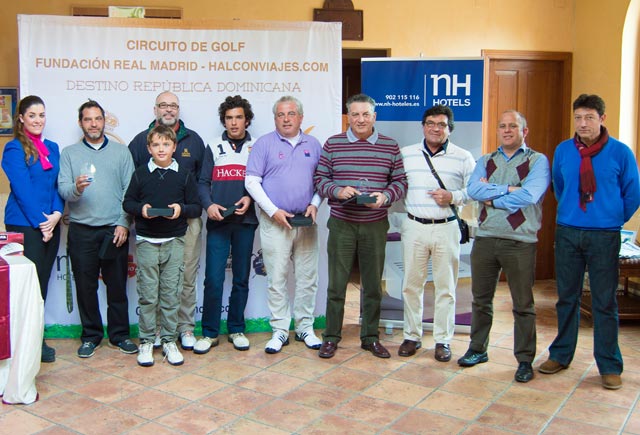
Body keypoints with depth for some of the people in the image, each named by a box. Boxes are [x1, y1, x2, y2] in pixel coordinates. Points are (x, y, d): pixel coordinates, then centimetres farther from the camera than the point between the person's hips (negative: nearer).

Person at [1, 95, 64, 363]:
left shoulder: (52, 148, 14)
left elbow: (57, 185, 10)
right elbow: (23, 189, -11)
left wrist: (56, 214, -5)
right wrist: (40, 222, -13)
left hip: (50, 224, 6)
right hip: (24, 226, -6)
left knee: (42, 281, 10)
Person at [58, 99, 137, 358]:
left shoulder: (121, 151, 8)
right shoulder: (69, 153, 8)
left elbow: (130, 190, 3)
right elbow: (62, 189, -3)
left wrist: (124, 223, -6)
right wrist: (76, 189, -25)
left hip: (114, 230, 0)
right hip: (81, 230, 0)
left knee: (117, 284, 6)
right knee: (85, 285, 6)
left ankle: (119, 334, 19)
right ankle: (91, 336, 20)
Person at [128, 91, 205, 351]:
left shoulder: (194, 140, 12)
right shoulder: (140, 140, 9)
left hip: (187, 220, 1)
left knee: (187, 277, 2)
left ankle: (186, 327, 12)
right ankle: (155, 329, 14)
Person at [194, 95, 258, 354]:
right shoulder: (214, 147, 10)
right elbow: (203, 182, 5)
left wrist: (250, 199, -11)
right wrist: (208, 205, -13)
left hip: (245, 221, 1)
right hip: (218, 221, 0)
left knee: (241, 278, 8)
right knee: (213, 279, -4)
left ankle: (236, 330, 19)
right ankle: (210, 333, 8)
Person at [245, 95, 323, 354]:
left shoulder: (313, 145, 11)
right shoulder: (264, 144, 1)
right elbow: (251, 181, -4)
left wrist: (314, 204, -4)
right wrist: (274, 211, -11)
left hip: (306, 222, 3)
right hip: (275, 222, -3)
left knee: (308, 277, 7)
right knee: (277, 279, 0)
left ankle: (305, 328, 19)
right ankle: (280, 331, 10)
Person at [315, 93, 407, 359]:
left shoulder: (390, 147, 5)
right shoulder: (333, 144, 2)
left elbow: (400, 182, 6)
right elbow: (320, 178, 3)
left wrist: (385, 196, -14)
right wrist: (338, 191, -16)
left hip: (375, 225, 1)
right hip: (341, 224, -1)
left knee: (373, 285, 10)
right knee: (337, 284, 4)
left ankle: (370, 337, 25)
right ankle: (331, 337, 18)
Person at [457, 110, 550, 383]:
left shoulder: (538, 161, 1)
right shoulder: (486, 161, 13)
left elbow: (530, 195, -16)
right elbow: (473, 190, -5)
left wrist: (492, 196, -8)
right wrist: (508, 189, -13)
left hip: (520, 242, -4)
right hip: (485, 239, 4)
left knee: (523, 304, 4)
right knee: (481, 299, 14)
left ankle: (525, 360, 17)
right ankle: (478, 350, 29)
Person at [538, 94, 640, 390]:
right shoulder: (563, 151, 3)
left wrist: (613, 220, 9)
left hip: (604, 236, -2)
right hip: (567, 233, 3)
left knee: (605, 302, 4)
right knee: (566, 297, 11)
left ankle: (610, 366, 15)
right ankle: (560, 355, 25)